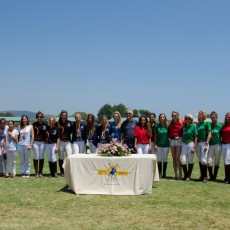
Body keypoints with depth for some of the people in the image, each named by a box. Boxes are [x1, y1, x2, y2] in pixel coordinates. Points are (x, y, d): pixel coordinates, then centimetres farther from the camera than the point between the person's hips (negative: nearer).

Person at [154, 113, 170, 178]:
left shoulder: (167, 126, 2)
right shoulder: (157, 126, 1)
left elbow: (169, 134, 11)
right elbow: (155, 136, 3)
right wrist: (155, 144, -2)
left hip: (166, 145, 1)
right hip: (159, 145, 0)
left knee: (165, 159, 6)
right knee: (159, 159, 0)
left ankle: (164, 173, 15)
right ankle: (160, 173, 7)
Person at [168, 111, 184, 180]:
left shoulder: (182, 122, -5)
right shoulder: (171, 123, 11)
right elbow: (169, 132, 14)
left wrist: (180, 137, -14)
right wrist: (169, 137, -2)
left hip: (179, 140, -5)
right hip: (172, 141, 5)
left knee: (177, 158, -12)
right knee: (174, 158, 6)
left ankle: (180, 174, -3)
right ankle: (175, 174, 12)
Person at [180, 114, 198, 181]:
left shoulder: (193, 127, -3)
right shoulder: (184, 127, 10)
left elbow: (195, 138, -6)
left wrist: (194, 147, -12)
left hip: (190, 144, -4)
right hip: (184, 144, 4)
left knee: (190, 161, 3)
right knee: (183, 160, -2)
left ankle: (188, 176, 14)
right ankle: (185, 174, 17)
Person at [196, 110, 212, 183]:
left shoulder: (207, 123, -3)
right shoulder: (197, 124, 15)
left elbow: (209, 134, -8)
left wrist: (206, 144, -15)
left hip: (204, 143, -6)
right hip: (198, 143, 6)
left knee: (203, 160, -11)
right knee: (200, 160, 8)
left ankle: (205, 176, -2)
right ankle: (202, 176, 16)